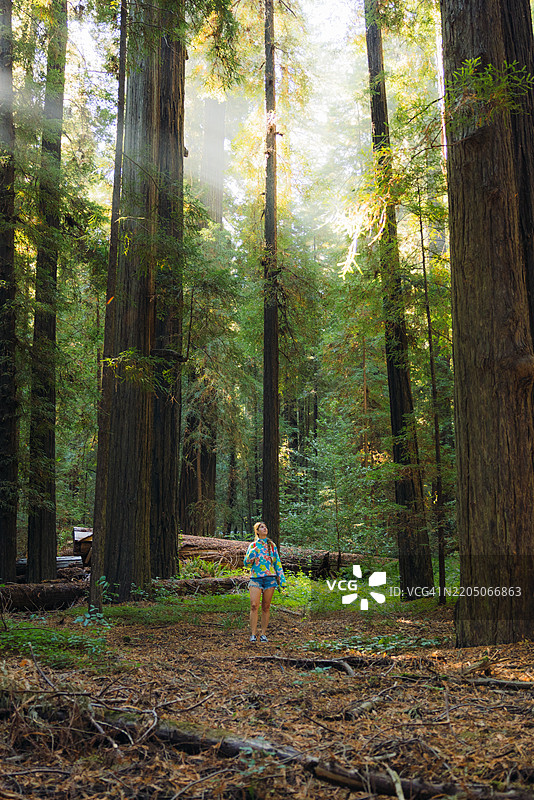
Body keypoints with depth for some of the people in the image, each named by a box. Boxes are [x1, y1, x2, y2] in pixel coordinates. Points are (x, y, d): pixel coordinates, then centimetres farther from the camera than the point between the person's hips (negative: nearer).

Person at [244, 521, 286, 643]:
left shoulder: (272, 545, 13)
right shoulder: (253, 545, 8)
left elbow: (278, 563, 15)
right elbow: (247, 563, 6)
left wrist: (282, 579, 9)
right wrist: (252, 554, -13)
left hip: (270, 578, 2)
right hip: (256, 578, -1)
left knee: (266, 607, 2)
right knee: (254, 605, -12)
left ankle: (263, 634, 9)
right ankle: (253, 634, -9)